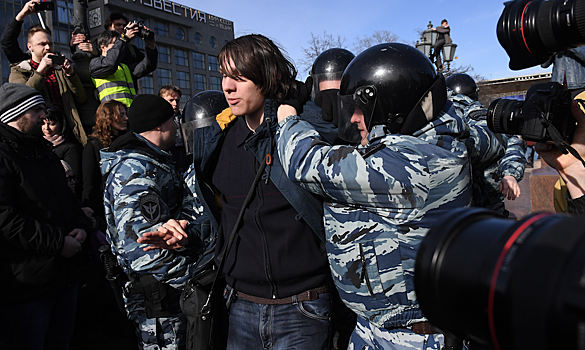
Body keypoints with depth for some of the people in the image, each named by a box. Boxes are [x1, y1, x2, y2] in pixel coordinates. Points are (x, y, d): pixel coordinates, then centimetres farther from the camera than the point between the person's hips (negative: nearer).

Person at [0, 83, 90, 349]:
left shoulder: (44, 150, 16)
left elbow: (67, 196, 23)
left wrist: (81, 225, 4)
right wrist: (58, 242, -20)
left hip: (65, 275, 8)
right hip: (26, 285, -8)